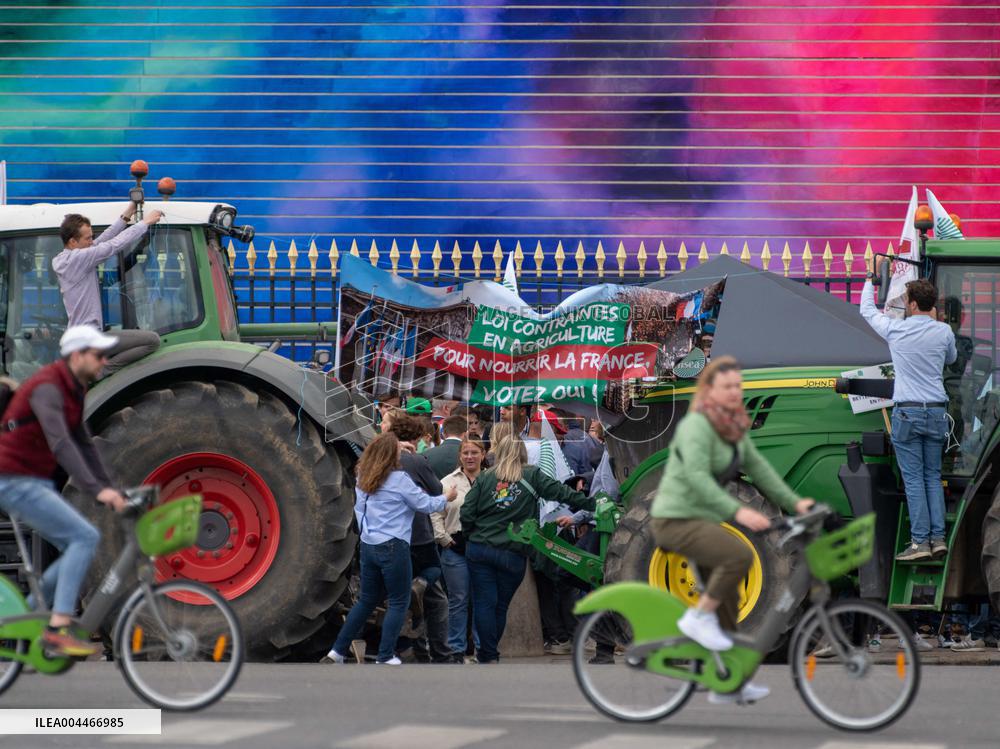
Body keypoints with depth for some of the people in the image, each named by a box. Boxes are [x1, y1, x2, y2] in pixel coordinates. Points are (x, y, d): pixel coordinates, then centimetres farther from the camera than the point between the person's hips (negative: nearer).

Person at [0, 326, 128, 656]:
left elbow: (84, 443, 17)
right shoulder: (47, 388, -20)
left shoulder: (73, 391, 12)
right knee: (85, 537, -17)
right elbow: (60, 444, -32)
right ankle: (58, 629, -21)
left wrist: (110, 489, 10)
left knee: (80, 544, 7)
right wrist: (97, 490, -39)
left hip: (36, 482, 10)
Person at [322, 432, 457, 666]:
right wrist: (446, 498, 13)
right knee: (399, 602, 3)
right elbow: (425, 504, -2)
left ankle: (337, 651, 14)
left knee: (367, 601, 17)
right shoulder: (399, 479, -11)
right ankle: (385, 657, -2)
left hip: (368, 546, 7)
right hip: (393, 547, -7)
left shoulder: (363, 480, 8)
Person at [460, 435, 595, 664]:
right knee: (501, 605, 11)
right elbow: (561, 492, 0)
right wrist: (591, 504, 9)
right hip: (513, 554, 0)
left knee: (484, 602, 2)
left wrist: (471, 537, 16)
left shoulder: (484, 478, 3)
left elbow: (467, 513, 0)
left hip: (479, 550, 0)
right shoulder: (533, 476, 1)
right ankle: (490, 652, 14)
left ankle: (489, 656, -4)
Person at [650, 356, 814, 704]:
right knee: (740, 555, -29)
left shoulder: (733, 427, 10)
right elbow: (697, 476, -30)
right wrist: (737, 511, -37)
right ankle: (699, 616, -13)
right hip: (677, 521, -10)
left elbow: (758, 467, 14)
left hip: (704, 521, 10)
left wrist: (794, 502, 6)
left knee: (728, 600, 12)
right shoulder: (697, 426, -18)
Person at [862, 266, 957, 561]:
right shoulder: (943, 331, -1)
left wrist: (871, 277, 26)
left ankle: (920, 541, -7)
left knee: (914, 479, -3)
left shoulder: (895, 330, -7)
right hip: (937, 412, 3)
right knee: (933, 477, 11)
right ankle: (938, 538, 5)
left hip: (907, 413, -3)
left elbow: (867, 310, 12)